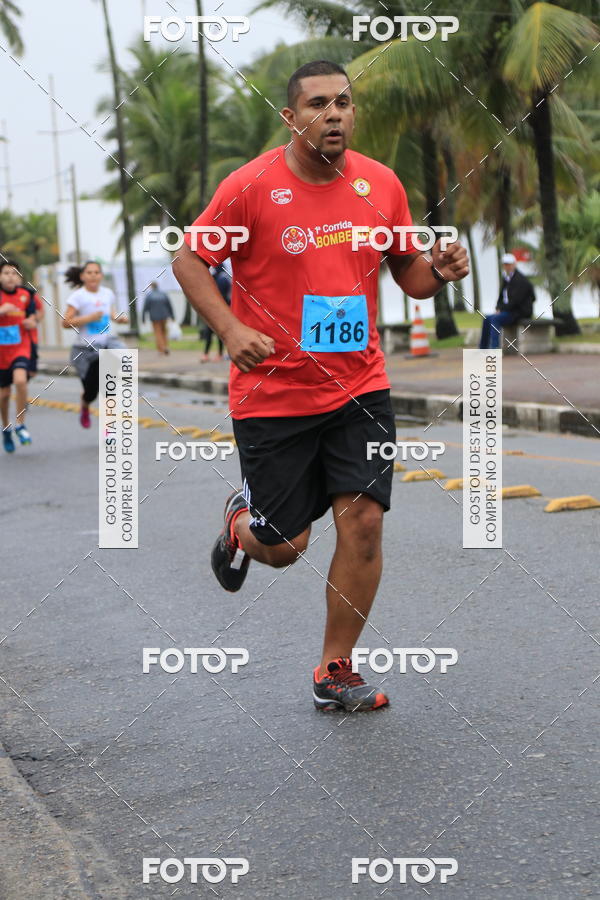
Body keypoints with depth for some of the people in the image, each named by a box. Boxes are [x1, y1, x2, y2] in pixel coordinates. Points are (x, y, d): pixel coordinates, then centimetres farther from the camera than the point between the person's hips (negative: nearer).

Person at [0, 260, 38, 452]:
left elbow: (32, 321, 10)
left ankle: (20, 425, -10)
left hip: (21, 348, 0)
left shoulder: (26, 295, 0)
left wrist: (31, 323, -12)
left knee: (20, 380, -26)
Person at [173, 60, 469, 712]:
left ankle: (335, 673, 10)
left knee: (363, 522, -7)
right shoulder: (251, 187, -10)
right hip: (273, 394, -3)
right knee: (284, 547, 3)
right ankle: (240, 524, 42)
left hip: (359, 387, 3)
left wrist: (438, 270, -10)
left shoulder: (380, 184, 2)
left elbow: (405, 269, 14)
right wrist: (231, 329, -16)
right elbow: (189, 261, -2)